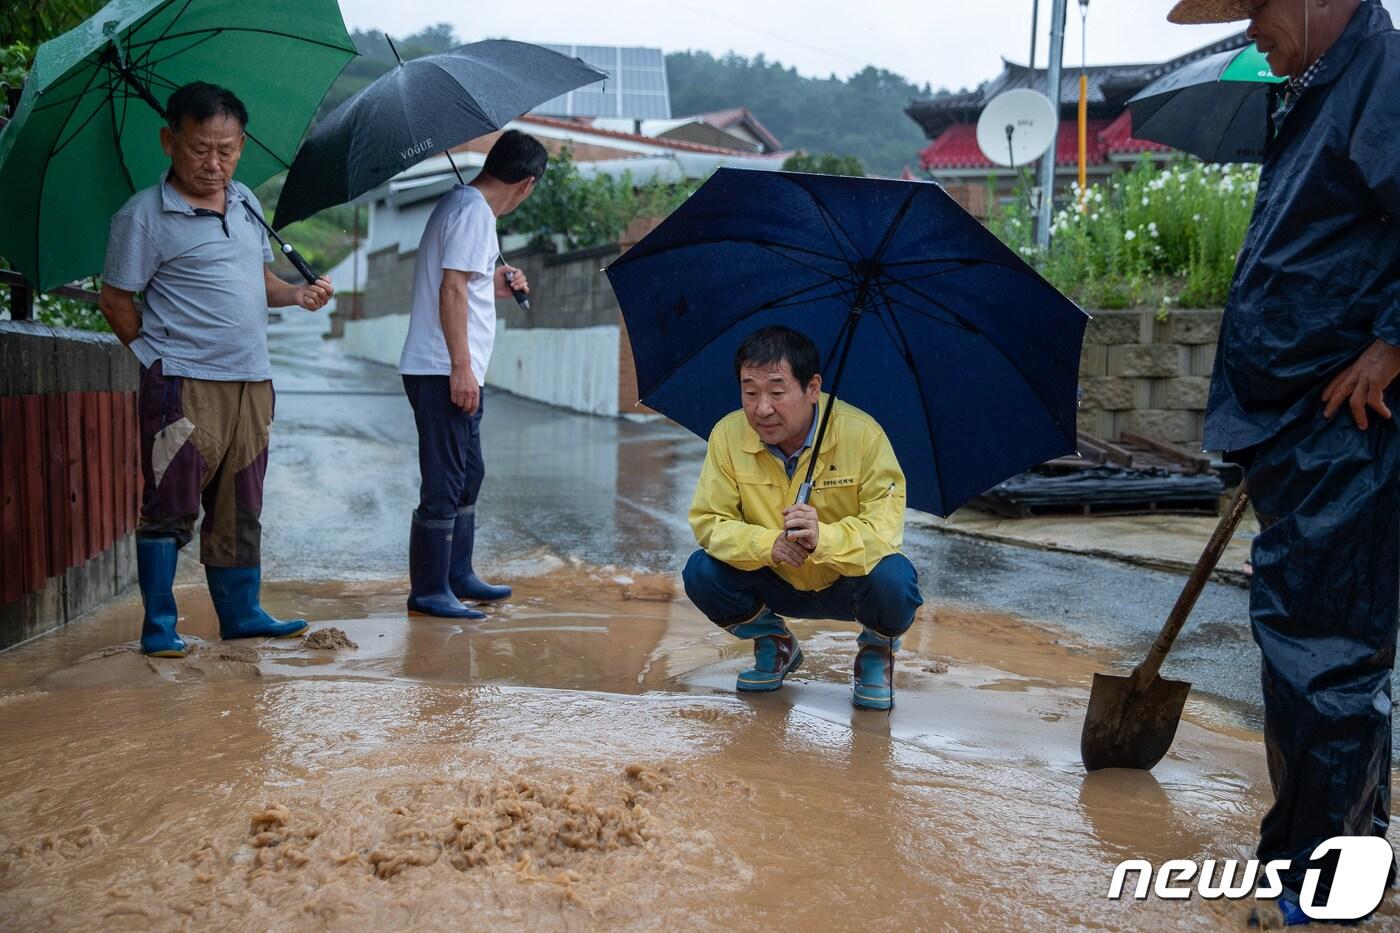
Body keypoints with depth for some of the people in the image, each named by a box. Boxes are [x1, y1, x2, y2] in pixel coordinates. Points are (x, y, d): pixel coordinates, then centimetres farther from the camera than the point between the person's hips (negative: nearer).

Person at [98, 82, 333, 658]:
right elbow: (116, 300, -3)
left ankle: (241, 615, 22)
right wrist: (159, 355, -3)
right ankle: (159, 626, 11)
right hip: (183, 385, -6)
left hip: (250, 381, 6)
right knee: (170, 508, -1)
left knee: (240, 509, 12)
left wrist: (296, 295, 3)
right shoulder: (143, 216, -6)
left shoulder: (246, 202, 13)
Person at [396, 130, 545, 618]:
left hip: (455, 373, 11)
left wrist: (492, 288, 25)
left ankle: (458, 577, 28)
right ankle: (428, 591, 3)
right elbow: (451, 289, -21)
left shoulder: (460, 202, 18)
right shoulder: (474, 211, -13)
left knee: (468, 475, 18)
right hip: (444, 373, -11)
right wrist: (461, 367, -23)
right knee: (444, 485, -5)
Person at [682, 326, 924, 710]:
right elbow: (708, 521, -15)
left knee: (891, 577, -35)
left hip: (848, 582, -2)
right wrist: (769, 544, -36)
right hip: (777, 585, 3)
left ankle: (876, 651, 4)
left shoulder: (862, 434, -23)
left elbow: (886, 528, -28)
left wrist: (823, 537, -48)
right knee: (701, 573, -23)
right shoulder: (728, 434, -15)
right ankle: (775, 646, 10)